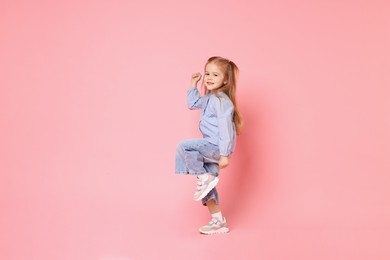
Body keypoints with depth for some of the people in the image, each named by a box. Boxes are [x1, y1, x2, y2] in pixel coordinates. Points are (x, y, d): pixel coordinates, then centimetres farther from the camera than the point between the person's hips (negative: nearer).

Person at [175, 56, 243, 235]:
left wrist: (225, 154, -24)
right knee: (206, 187, 12)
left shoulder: (221, 100, -16)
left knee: (184, 146, -22)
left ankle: (205, 178, -11)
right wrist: (193, 84, 24)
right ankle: (218, 222, 20)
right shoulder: (209, 98, 13)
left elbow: (225, 127, -21)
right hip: (211, 147, 10)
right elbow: (193, 104, 32)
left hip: (217, 146, -10)